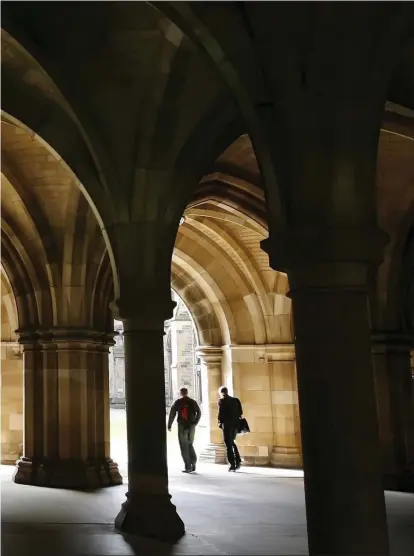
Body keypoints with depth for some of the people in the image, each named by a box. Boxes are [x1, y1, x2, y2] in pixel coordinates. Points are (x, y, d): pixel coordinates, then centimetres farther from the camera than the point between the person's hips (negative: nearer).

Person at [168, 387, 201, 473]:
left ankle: (187, 467, -3)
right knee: (190, 444, 18)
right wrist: (195, 423, 6)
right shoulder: (193, 402, 8)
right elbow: (199, 412, 0)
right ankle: (193, 462, 3)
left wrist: (169, 425, 0)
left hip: (182, 426, -3)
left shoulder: (177, 402, 0)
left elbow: (172, 414, -5)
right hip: (191, 426, 3)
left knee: (184, 446, 2)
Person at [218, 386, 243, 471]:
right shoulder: (235, 400, 10)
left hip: (227, 424, -6)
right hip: (235, 424, 6)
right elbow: (240, 412, 8)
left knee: (228, 444, 1)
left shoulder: (222, 401, -7)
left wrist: (220, 423, 1)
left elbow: (221, 413, -11)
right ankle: (238, 460, 10)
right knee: (232, 442, 21)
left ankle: (232, 464, -3)